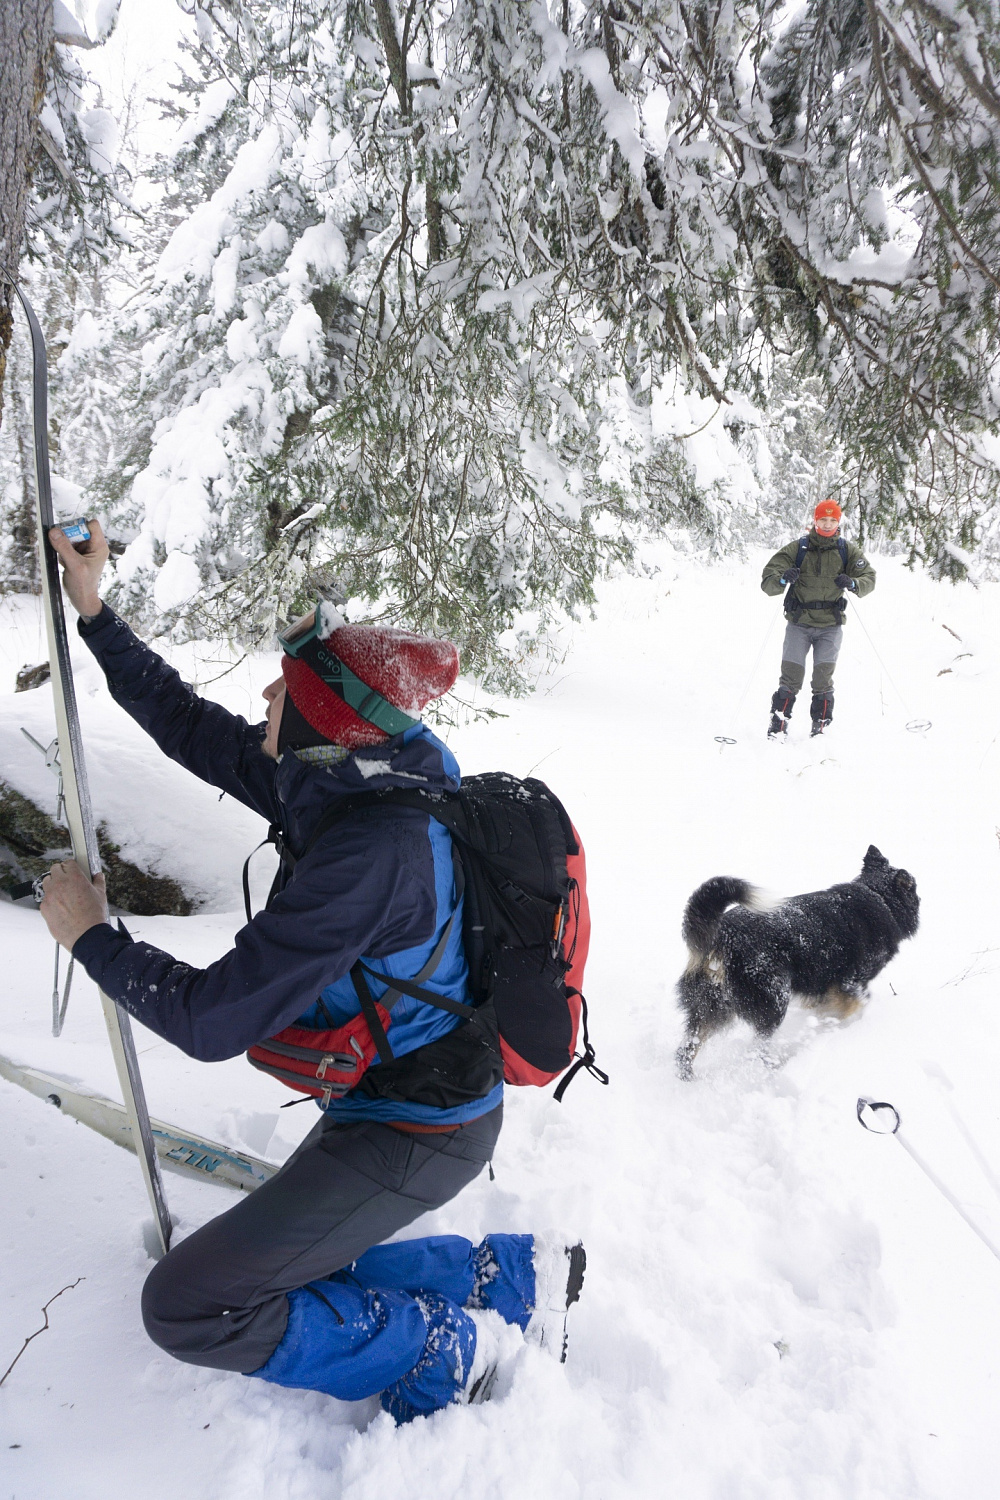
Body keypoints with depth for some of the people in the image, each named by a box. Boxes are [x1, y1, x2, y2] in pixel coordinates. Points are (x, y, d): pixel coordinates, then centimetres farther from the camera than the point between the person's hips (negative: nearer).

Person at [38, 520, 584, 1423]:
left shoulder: (375, 850, -32)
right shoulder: (349, 780, -5)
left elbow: (214, 1018, -28)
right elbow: (196, 729, 7)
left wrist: (89, 936, -14)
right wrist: (94, 614, 8)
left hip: (412, 1133, -9)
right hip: (401, 1097, 9)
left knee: (186, 1307, -4)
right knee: (286, 1271, 22)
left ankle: (442, 1349, 6)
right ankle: (511, 1276, 20)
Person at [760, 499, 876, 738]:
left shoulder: (848, 551, 6)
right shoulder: (797, 549, 2)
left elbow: (869, 578, 5)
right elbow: (767, 581, -3)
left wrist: (853, 584, -18)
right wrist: (782, 579, -26)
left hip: (830, 626, 1)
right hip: (799, 623, 0)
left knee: (823, 677, -7)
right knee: (791, 676, -7)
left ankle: (820, 724, 5)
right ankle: (778, 724, 2)